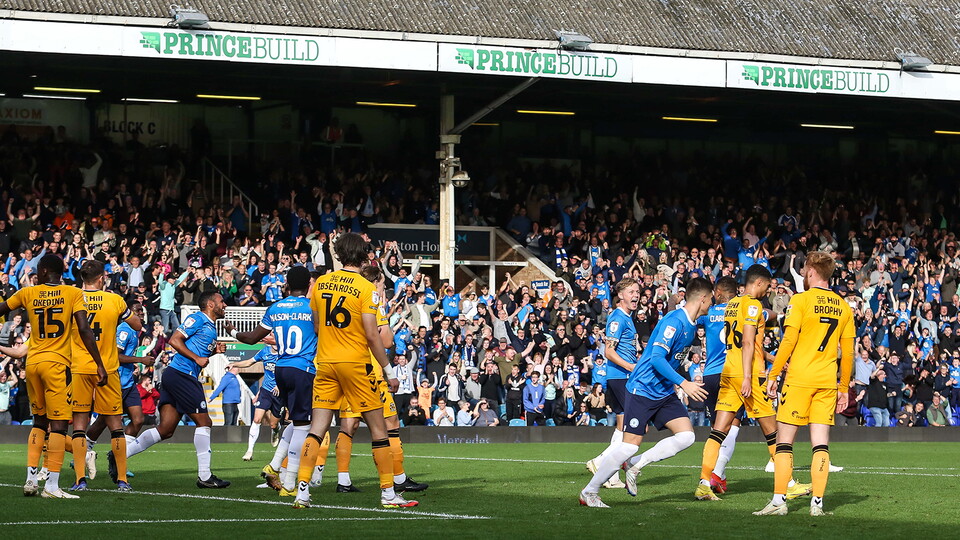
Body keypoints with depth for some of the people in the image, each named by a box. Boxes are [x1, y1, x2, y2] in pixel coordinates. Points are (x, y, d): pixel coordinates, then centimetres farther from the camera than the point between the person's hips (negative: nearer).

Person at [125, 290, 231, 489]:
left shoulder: (211, 327, 23)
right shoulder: (197, 319, -5)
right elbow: (174, 340, -13)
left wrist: (214, 351, 13)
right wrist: (197, 358, -15)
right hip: (181, 374, -10)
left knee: (166, 430, 4)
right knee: (204, 422, -7)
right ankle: (204, 477, -5)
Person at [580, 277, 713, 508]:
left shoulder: (691, 325, 9)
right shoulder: (674, 321, -19)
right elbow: (656, 357, -27)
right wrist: (684, 383, -32)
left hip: (665, 392, 9)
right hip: (643, 390, -9)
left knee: (686, 436, -8)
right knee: (630, 445, -10)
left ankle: (635, 465, 6)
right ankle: (589, 492, 3)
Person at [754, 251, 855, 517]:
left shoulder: (801, 300, -5)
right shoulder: (843, 307, 10)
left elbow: (788, 342, -8)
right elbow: (848, 353, 11)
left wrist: (773, 376, -2)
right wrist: (844, 388, 18)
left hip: (799, 379, -4)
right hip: (827, 382, 4)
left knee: (784, 442, 0)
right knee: (821, 443, 4)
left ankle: (779, 500, -4)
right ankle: (817, 502, -1)